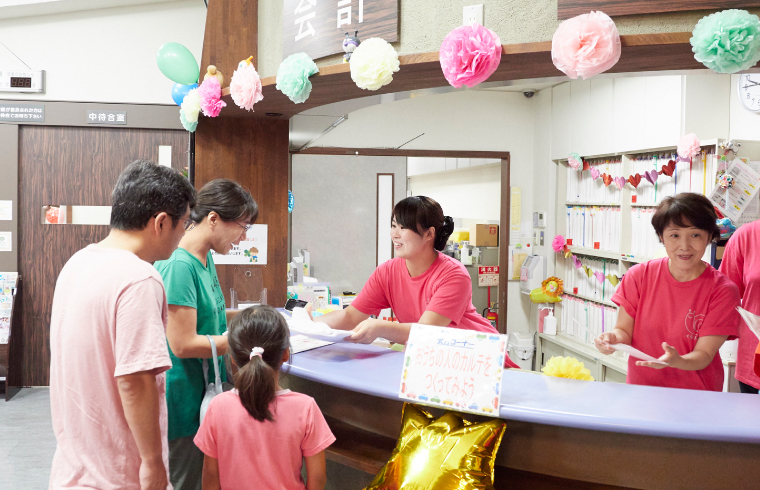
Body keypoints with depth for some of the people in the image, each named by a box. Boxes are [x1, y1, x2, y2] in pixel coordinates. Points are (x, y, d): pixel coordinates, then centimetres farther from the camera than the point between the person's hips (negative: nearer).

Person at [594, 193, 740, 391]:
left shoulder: (722, 291, -6)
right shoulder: (638, 276, -1)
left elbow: (704, 354, -8)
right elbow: (625, 330, 3)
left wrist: (677, 361, -27)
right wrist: (614, 337, -19)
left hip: (695, 396, -1)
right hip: (640, 389, 1)